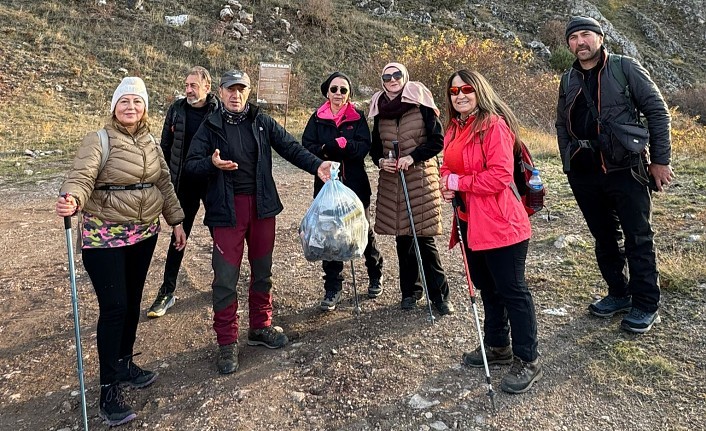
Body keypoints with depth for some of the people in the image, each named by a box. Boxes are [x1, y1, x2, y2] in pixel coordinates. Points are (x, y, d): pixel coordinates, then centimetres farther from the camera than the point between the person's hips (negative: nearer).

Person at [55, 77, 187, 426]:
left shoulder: (151, 143, 8)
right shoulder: (98, 141, -11)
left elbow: (164, 184, 13)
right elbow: (81, 176, -25)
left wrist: (176, 221, 12)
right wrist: (72, 200, -46)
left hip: (144, 234, 6)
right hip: (105, 237, -6)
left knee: (132, 303, 15)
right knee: (114, 308, -6)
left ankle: (125, 364, 34)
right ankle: (109, 389, 7)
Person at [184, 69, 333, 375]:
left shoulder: (261, 121, 5)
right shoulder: (211, 126, 1)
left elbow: (290, 147, -1)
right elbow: (191, 164, 0)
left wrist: (316, 165, -16)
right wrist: (212, 163, -22)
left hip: (261, 204, 3)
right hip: (227, 209, -3)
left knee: (262, 270, 14)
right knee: (226, 277, -3)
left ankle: (260, 327, 32)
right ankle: (227, 342, 12)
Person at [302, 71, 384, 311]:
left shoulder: (358, 117, 3)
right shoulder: (317, 118, 7)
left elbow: (364, 146, -10)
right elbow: (306, 146, -3)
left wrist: (342, 144, -25)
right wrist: (324, 152, -22)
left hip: (355, 183, -1)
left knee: (364, 230, 11)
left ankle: (375, 275, 35)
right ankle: (332, 289, 12)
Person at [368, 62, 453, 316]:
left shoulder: (421, 105, -3)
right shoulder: (380, 110, 10)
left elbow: (438, 140, -5)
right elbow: (375, 147, 16)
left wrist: (413, 157, -16)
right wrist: (380, 161, -5)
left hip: (421, 178, -4)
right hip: (391, 181, 4)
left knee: (424, 238, -5)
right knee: (401, 238, 9)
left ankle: (439, 295, 8)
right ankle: (410, 291, 23)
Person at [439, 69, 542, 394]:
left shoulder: (495, 125, -14)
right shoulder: (454, 128, 11)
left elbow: (500, 176, -22)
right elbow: (448, 166, 19)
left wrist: (459, 182, -15)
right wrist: (446, 183, -4)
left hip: (499, 224, -9)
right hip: (470, 221, 9)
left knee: (511, 290, 0)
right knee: (486, 287, 20)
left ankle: (528, 361, 15)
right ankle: (497, 346, 37)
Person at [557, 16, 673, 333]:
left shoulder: (625, 68, -2)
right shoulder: (568, 81, 11)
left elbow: (657, 111, -3)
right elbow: (562, 125, 19)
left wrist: (660, 160, -6)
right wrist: (569, 165, 12)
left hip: (625, 170, -4)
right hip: (584, 174, 5)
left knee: (638, 238, 2)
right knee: (605, 237, 14)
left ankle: (646, 305, 14)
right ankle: (619, 294, 29)